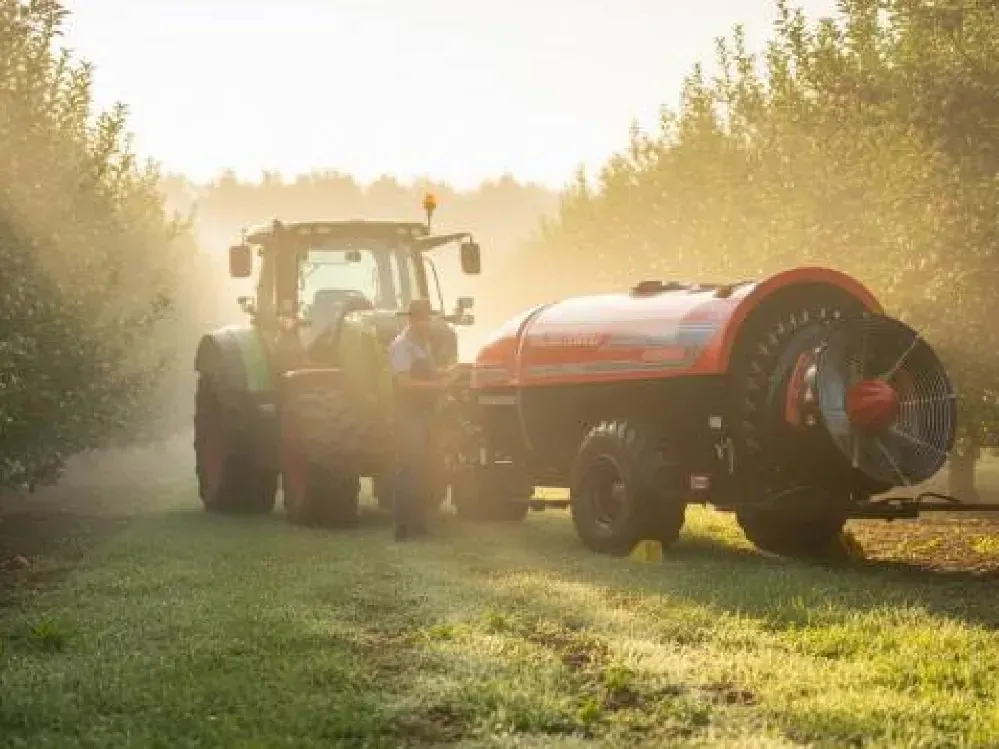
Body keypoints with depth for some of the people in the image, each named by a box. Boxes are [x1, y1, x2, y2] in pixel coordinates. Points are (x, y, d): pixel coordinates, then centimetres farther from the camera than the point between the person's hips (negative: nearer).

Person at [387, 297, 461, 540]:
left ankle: (418, 523, 20)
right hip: (408, 416, -10)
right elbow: (404, 382, -21)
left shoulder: (423, 344, 16)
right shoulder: (402, 345, -13)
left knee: (423, 469, 13)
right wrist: (437, 385, -23)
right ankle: (403, 527, -12)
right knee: (409, 470, -11)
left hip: (424, 414, 10)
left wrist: (445, 374, 11)